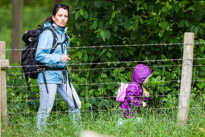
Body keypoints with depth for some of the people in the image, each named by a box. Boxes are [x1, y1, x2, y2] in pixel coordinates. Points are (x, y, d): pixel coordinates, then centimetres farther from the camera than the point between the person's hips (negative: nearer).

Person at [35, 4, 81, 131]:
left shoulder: (63, 33, 14)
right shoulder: (48, 33, -12)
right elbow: (40, 55, -17)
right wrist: (59, 58, -22)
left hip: (62, 75, 8)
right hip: (49, 76, -8)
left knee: (76, 105, 6)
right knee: (45, 110, -4)